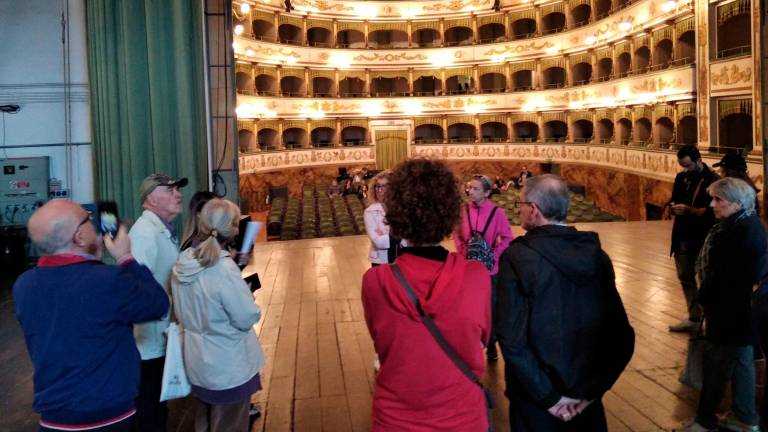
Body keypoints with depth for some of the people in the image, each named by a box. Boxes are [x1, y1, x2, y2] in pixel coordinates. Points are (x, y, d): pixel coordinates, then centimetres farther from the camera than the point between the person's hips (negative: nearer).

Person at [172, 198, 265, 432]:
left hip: (198, 363, 7)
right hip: (228, 367, -7)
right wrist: (247, 295, -4)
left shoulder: (183, 261, -5)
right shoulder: (224, 270, -29)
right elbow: (247, 318, -24)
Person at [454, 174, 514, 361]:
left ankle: (491, 345, 28)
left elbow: (507, 238, -6)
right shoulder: (464, 210, -4)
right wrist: (462, 251, -2)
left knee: (490, 307, 11)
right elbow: (457, 233, 10)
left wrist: (495, 254, -13)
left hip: (490, 269, -2)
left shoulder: (497, 212, -12)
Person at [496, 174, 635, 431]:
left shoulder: (517, 257, -17)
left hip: (537, 401, -4)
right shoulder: (596, 254, -3)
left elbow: (512, 339, -23)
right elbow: (621, 335, -2)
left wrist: (547, 396, -14)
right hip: (586, 398, 4)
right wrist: (591, 388, 0)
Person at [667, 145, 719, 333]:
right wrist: (672, 207, -5)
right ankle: (694, 318, 26)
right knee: (685, 278, 14)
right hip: (682, 237, 7)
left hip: (703, 239, -7)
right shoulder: (681, 178, 9)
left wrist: (689, 209, -25)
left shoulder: (713, 180, -12)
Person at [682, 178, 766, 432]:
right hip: (738, 309, 10)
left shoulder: (744, 230, -25)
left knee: (716, 365, 3)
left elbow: (726, 275, -25)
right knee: (741, 361, 19)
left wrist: (706, 299, -13)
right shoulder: (739, 224, 7)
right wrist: (708, 298, 5)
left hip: (730, 310, -10)